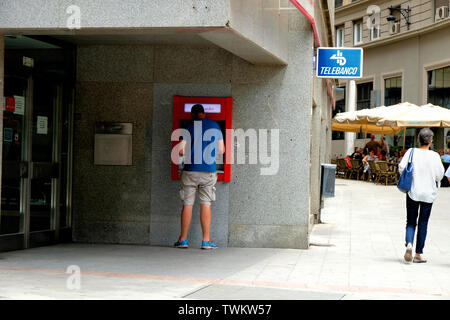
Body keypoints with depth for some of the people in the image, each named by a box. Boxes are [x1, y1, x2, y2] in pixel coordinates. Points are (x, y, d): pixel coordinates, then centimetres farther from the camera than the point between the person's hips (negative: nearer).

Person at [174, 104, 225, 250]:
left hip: (191, 171, -2)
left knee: (187, 204, 4)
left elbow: (181, 150, -11)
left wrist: (188, 154, 11)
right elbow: (221, 150, 12)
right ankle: (206, 241, 3)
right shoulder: (215, 126, 7)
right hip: (209, 171, 2)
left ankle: (183, 239, 9)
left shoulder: (191, 127, -4)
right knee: (206, 205, 4)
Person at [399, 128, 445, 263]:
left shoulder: (411, 152, -7)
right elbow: (439, 175, -7)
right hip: (428, 194, -1)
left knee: (411, 222, 11)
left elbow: (401, 167, -11)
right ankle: (418, 254, 12)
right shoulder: (434, 156, -9)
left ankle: (409, 243, -16)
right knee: (423, 223, 9)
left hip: (413, 192, 1)